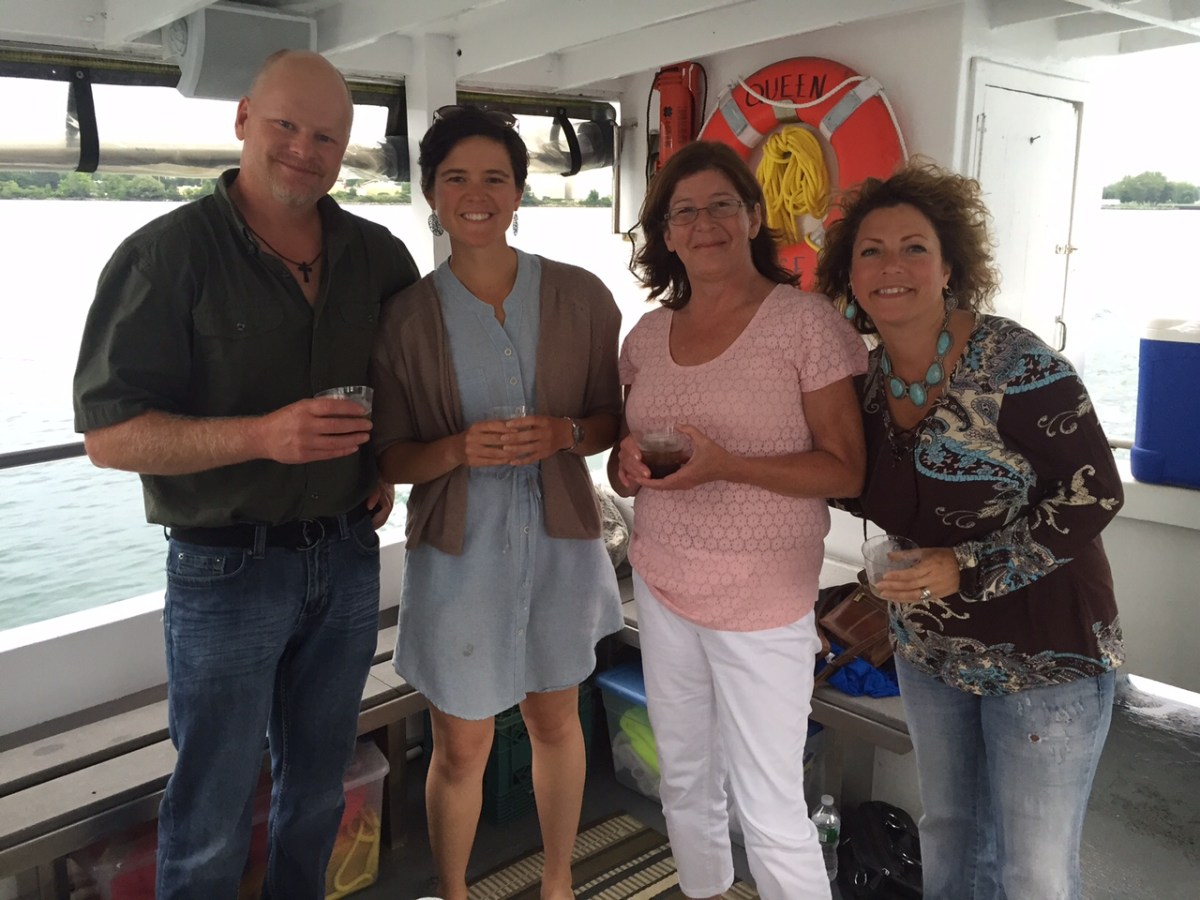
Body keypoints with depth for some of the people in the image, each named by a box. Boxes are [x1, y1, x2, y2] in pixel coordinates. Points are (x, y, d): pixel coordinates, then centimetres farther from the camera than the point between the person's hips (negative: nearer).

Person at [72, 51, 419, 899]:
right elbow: (109, 434, -14)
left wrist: (391, 464, 3)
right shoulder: (168, 253, -11)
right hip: (228, 568, -4)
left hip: (349, 557, 5)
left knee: (318, 784, 21)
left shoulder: (379, 254, 3)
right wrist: (262, 434, -28)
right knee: (212, 819, 10)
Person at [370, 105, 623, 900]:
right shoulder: (407, 315, -5)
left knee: (556, 722, 19)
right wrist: (460, 450, -22)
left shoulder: (580, 296, -5)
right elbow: (391, 457, -2)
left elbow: (618, 417, 3)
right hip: (458, 551, -1)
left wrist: (563, 434, -18)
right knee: (461, 751, 11)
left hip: (559, 541, 1)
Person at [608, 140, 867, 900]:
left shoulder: (806, 320, -11)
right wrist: (626, 466, -11)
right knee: (684, 780, 20)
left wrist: (725, 466, -25)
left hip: (762, 601, -5)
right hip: (660, 586, 6)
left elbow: (846, 471, -12)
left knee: (771, 813, 3)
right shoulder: (648, 335, 6)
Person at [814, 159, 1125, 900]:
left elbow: (1094, 493, -20)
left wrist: (971, 569, -25)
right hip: (930, 649, 6)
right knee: (949, 835, 21)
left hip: (1043, 652, -5)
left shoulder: (1013, 363, -21)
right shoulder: (868, 381, -2)